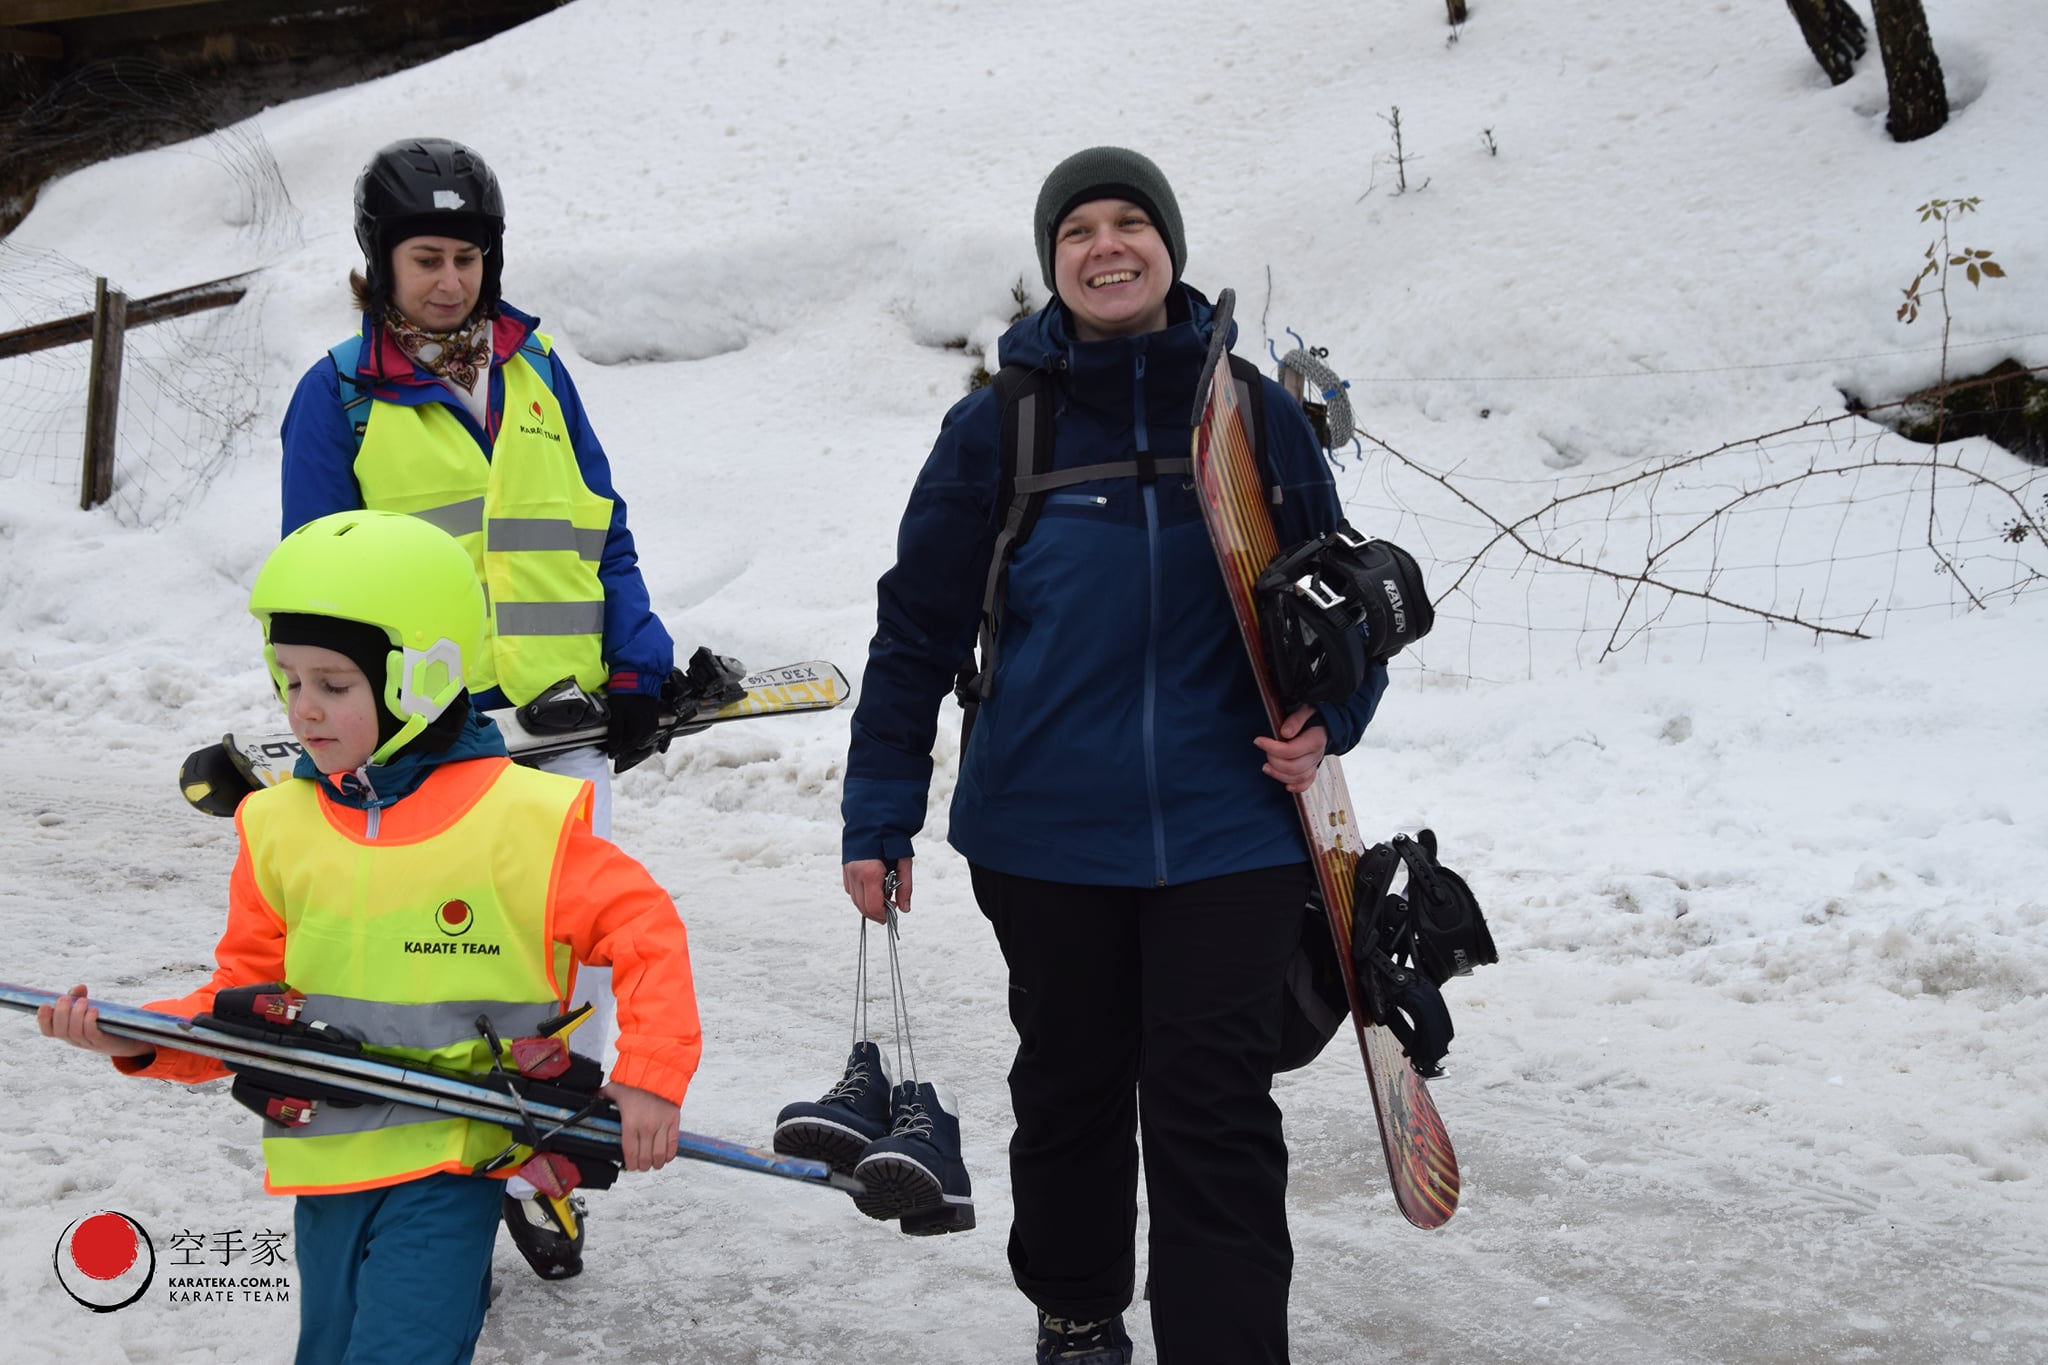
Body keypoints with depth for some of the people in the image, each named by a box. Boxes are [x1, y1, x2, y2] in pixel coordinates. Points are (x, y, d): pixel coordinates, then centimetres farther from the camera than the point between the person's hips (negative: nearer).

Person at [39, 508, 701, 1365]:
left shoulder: (521, 820, -11)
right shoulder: (280, 829, 1)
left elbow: (643, 928, -6)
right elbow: (248, 996, 7)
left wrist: (652, 1074, -13)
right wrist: (142, 1040, -9)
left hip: (452, 1160, -5)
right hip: (327, 1158, 5)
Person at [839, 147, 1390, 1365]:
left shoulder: (1255, 414, 2)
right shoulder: (999, 427, 0)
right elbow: (918, 631, 4)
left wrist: (1326, 723, -7)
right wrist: (879, 819, 2)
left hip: (1227, 837, -1)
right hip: (1046, 839, 1)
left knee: (1216, 1114, -1)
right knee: (1070, 1086, 17)